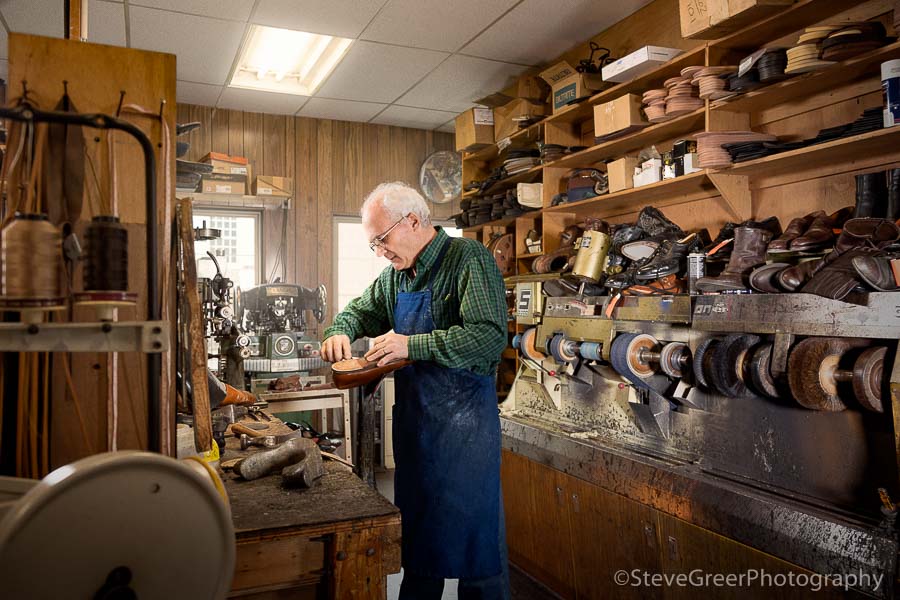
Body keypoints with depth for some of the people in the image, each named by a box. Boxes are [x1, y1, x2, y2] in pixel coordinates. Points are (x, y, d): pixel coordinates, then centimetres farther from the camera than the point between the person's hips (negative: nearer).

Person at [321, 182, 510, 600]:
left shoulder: (469, 259, -14)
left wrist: (412, 345, -24)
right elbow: (362, 311, 24)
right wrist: (340, 332, 2)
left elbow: (489, 336, -25)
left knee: (473, 530, 4)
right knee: (417, 524, 20)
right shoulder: (397, 273, 9)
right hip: (411, 415, 7)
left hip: (463, 418, -7)